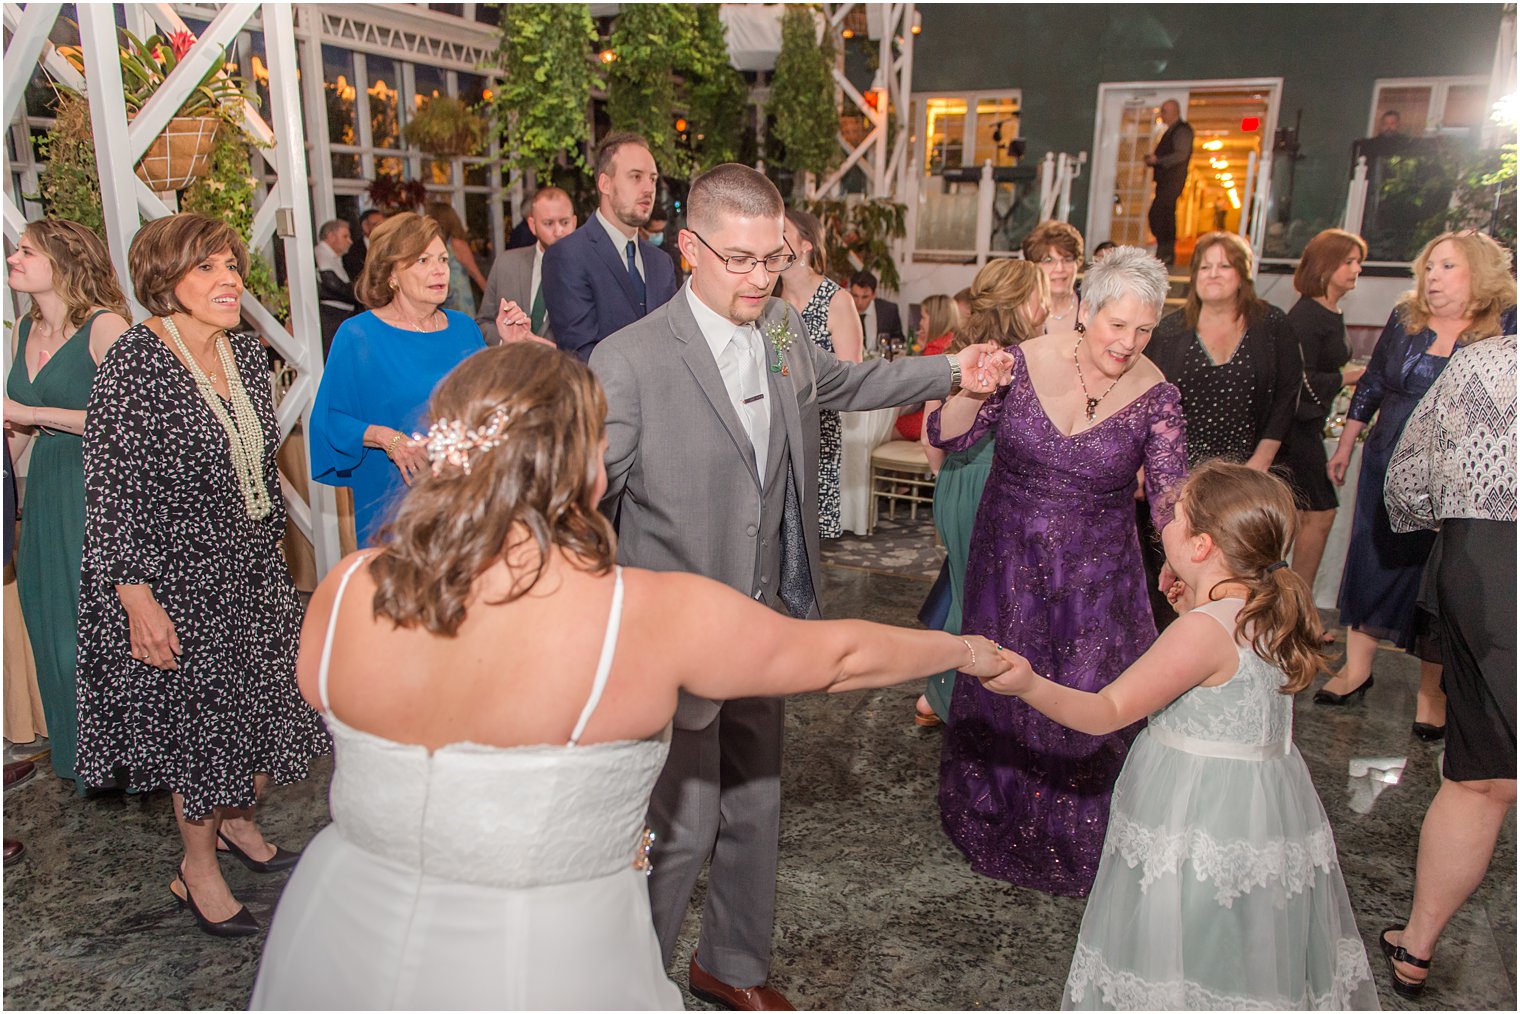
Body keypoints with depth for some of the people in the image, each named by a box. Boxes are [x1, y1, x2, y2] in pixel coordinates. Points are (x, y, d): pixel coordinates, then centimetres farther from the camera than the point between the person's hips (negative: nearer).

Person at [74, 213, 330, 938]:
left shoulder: (246, 355, 4)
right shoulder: (132, 367, -17)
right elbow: (109, 494, -18)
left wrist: (276, 541, 17)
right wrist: (137, 599, -19)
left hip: (256, 572, 7)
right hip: (180, 584, -6)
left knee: (271, 711, 14)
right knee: (200, 721, 6)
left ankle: (238, 822, 42)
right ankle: (198, 870, 29)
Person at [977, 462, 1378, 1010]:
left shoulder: (1204, 629, -24)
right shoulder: (1272, 612, 1)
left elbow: (1107, 713, -25)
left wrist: (1029, 684, -35)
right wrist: (1191, 608, 13)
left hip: (1198, 816, -8)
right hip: (1269, 808, 8)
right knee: (1258, 956, 24)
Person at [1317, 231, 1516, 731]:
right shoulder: (1404, 319, 3)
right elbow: (1371, 385, 12)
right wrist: (1345, 446, 15)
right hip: (1387, 469, 3)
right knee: (1371, 563, 10)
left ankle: (1432, 692, 21)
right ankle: (1357, 668, 25)